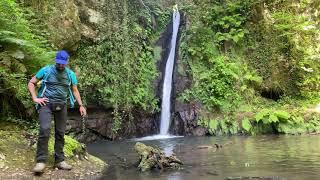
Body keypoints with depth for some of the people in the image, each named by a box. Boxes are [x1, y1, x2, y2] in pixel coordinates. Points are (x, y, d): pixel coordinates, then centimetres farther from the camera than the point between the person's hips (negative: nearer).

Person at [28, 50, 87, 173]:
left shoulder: (70, 74, 8)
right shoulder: (46, 70, 0)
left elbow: (75, 90, 16)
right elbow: (31, 83, 5)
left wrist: (81, 105, 8)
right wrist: (35, 98, -7)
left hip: (61, 106, 3)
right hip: (46, 103, -3)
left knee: (60, 133, 4)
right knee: (45, 129, -20)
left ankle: (59, 160, 14)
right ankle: (41, 161, -14)